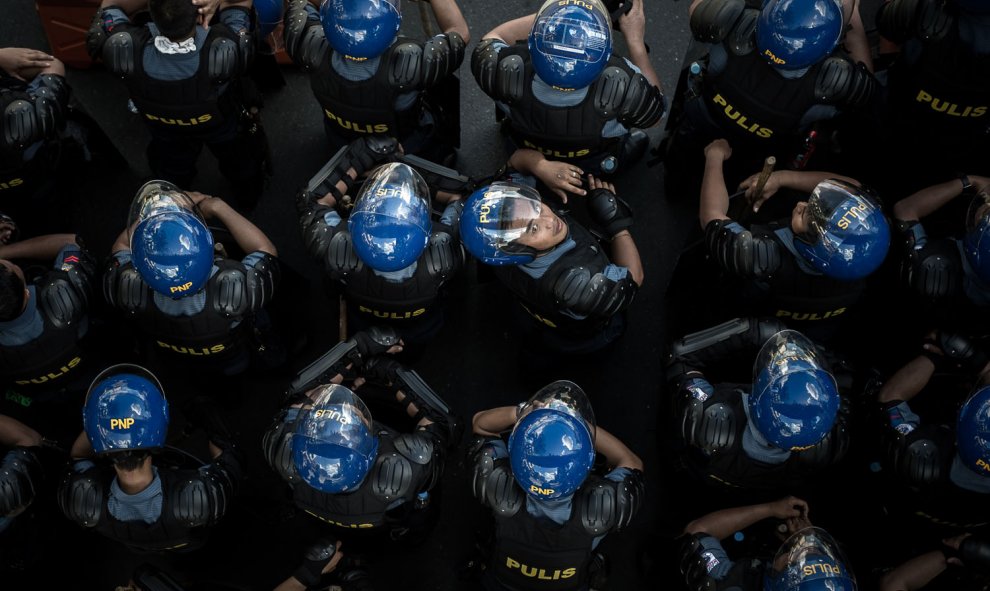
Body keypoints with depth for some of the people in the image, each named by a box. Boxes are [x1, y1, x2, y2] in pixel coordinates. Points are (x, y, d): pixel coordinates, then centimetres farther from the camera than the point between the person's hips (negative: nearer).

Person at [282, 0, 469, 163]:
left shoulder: (314, 49, -37)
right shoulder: (406, 65, -46)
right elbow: (460, 33, -26)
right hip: (409, 152, -3)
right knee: (446, 83, 17)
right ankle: (444, 150, 40)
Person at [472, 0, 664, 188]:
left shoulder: (509, 70, -40)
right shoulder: (620, 84, -43)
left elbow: (491, 39, -13)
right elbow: (656, 110, -18)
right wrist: (635, 39, -15)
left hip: (524, 157, 1)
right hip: (599, 167, 0)